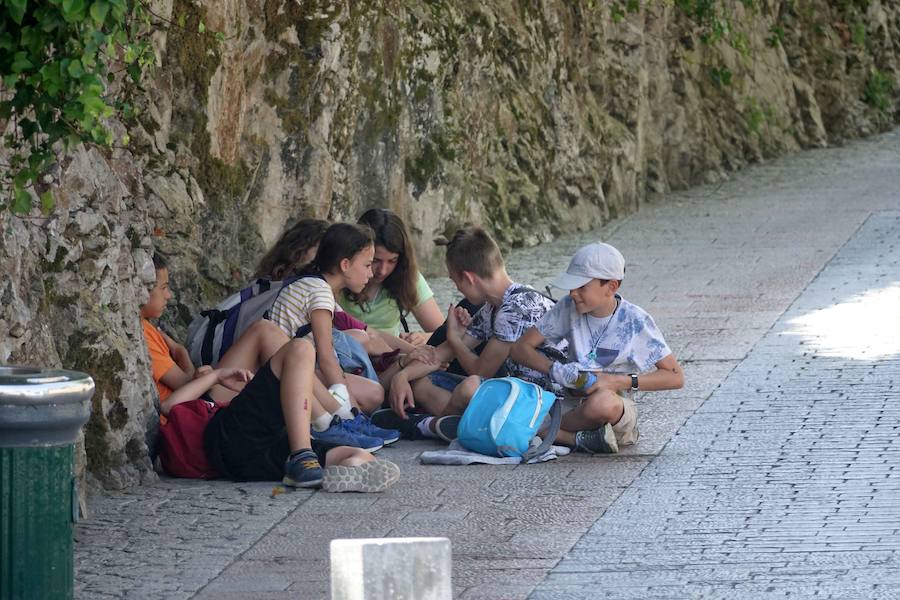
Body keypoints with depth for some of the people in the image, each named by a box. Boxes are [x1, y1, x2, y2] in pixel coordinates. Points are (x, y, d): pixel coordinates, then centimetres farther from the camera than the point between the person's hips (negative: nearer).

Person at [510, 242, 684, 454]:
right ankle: (580, 440, -25)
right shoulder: (568, 308, 2)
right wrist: (554, 369, -16)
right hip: (574, 403, 4)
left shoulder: (635, 321, -8)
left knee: (602, 403, -43)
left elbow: (676, 377, -8)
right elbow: (521, 348, 5)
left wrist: (617, 381, -18)